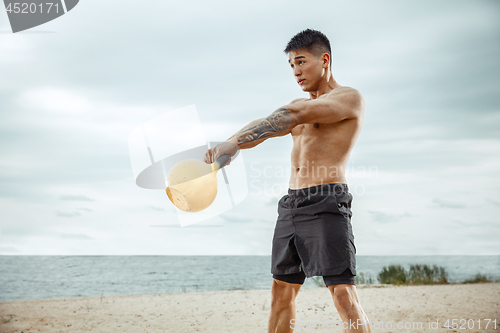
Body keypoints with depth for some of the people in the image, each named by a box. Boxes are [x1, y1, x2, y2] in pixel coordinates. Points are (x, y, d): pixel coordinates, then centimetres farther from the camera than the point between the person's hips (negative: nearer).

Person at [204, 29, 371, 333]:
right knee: (282, 290, 12)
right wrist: (225, 146, -12)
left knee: (343, 293, -15)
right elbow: (263, 126, 9)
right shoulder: (301, 105, 24)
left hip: (326, 202, -8)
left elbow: (294, 116, -17)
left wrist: (235, 143, -26)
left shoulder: (350, 98, -3)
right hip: (291, 204, 8)